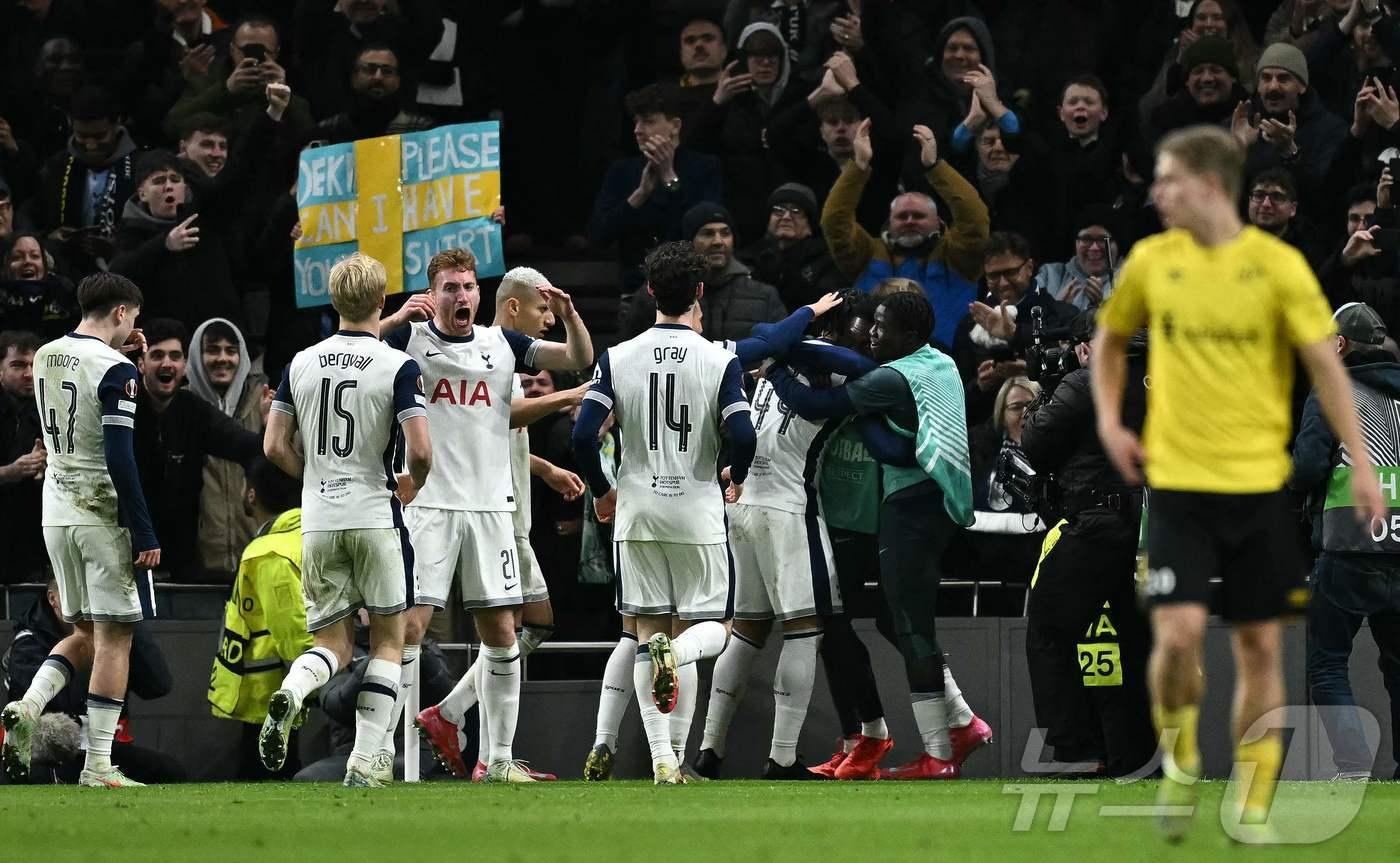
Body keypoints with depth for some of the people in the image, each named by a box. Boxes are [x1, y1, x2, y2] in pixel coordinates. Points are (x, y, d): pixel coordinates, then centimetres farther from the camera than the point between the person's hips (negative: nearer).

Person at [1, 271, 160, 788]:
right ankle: (98, 767, -3)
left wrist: (115, 350, 22)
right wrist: (145, 534, -16)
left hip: (57, 511, 7)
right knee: (114, 637, -1)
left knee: (86, 632, 18)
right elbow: (120, 459, -19)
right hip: (104, 514, -7)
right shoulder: (114, 370, -14)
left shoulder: (45, 357, 8)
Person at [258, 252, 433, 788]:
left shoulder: (301, 364, 5)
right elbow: (420, 451, -15)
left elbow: (274, 446, 6)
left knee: (333, 644, 10)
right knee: (388, 641, 9)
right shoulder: (398, 367, -7)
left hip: (318, 522, 3)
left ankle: (290, 694, -24)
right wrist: (413, 485, 7)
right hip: (376, 517, -3)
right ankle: (366, 761, 1)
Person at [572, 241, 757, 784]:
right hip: (698, 514, -2)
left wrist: (601, 491, 10)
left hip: (637, 514, 2)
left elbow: (583, 435, -8)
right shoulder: (720, 362, -7)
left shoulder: (618, 359, -2)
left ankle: (662, 760, 1)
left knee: (648, 633, 9)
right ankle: (677, 652, -26)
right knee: (714, 627, 11)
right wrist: (736, 479, 6)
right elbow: (742, 437, -16)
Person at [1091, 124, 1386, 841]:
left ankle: (1251, 805, 14)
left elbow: (1325, 365, -2)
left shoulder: (1276, 265, -5)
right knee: (1178, 632, -15)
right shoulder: (1151, 262, 2)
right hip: (1176, 480, 1)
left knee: (1260, 646, 3)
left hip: (1257, 481, 0)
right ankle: (1179, 760, 12)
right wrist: (1108, 420, 6)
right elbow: (1110, 340, 20)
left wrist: (1359, 462, -6)